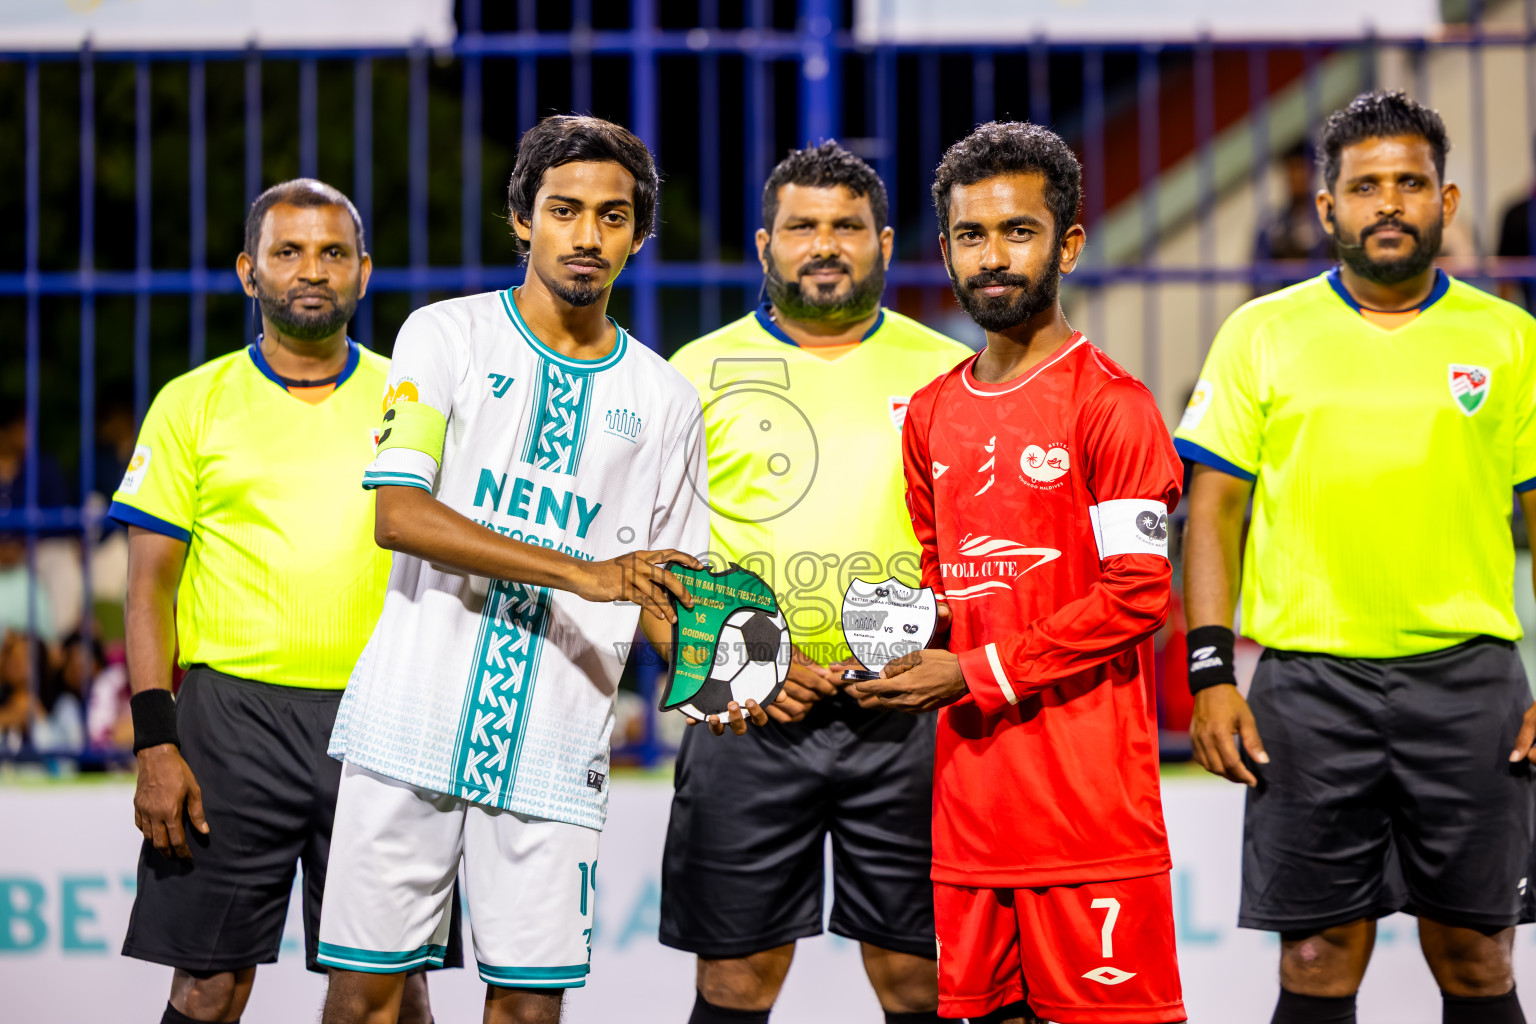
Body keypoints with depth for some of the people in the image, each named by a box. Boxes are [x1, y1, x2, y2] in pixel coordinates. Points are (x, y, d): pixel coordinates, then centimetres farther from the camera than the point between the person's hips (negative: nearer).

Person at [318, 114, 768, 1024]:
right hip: (413, 721, -2)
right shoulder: (448, 337, 2)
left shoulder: (665, 398, 12)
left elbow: (669, 580, 18)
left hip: (555, 747, 2)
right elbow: (397, 513, -10)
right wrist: (582, 572, -19)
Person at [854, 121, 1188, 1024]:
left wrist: (977, 674, -13)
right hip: (967, 794, 6)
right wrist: (901, 646, 4)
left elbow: (1137, 595, -11)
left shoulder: (1111, 405, -6)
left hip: (1090, 802, -6)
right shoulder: (932, 414, 16)